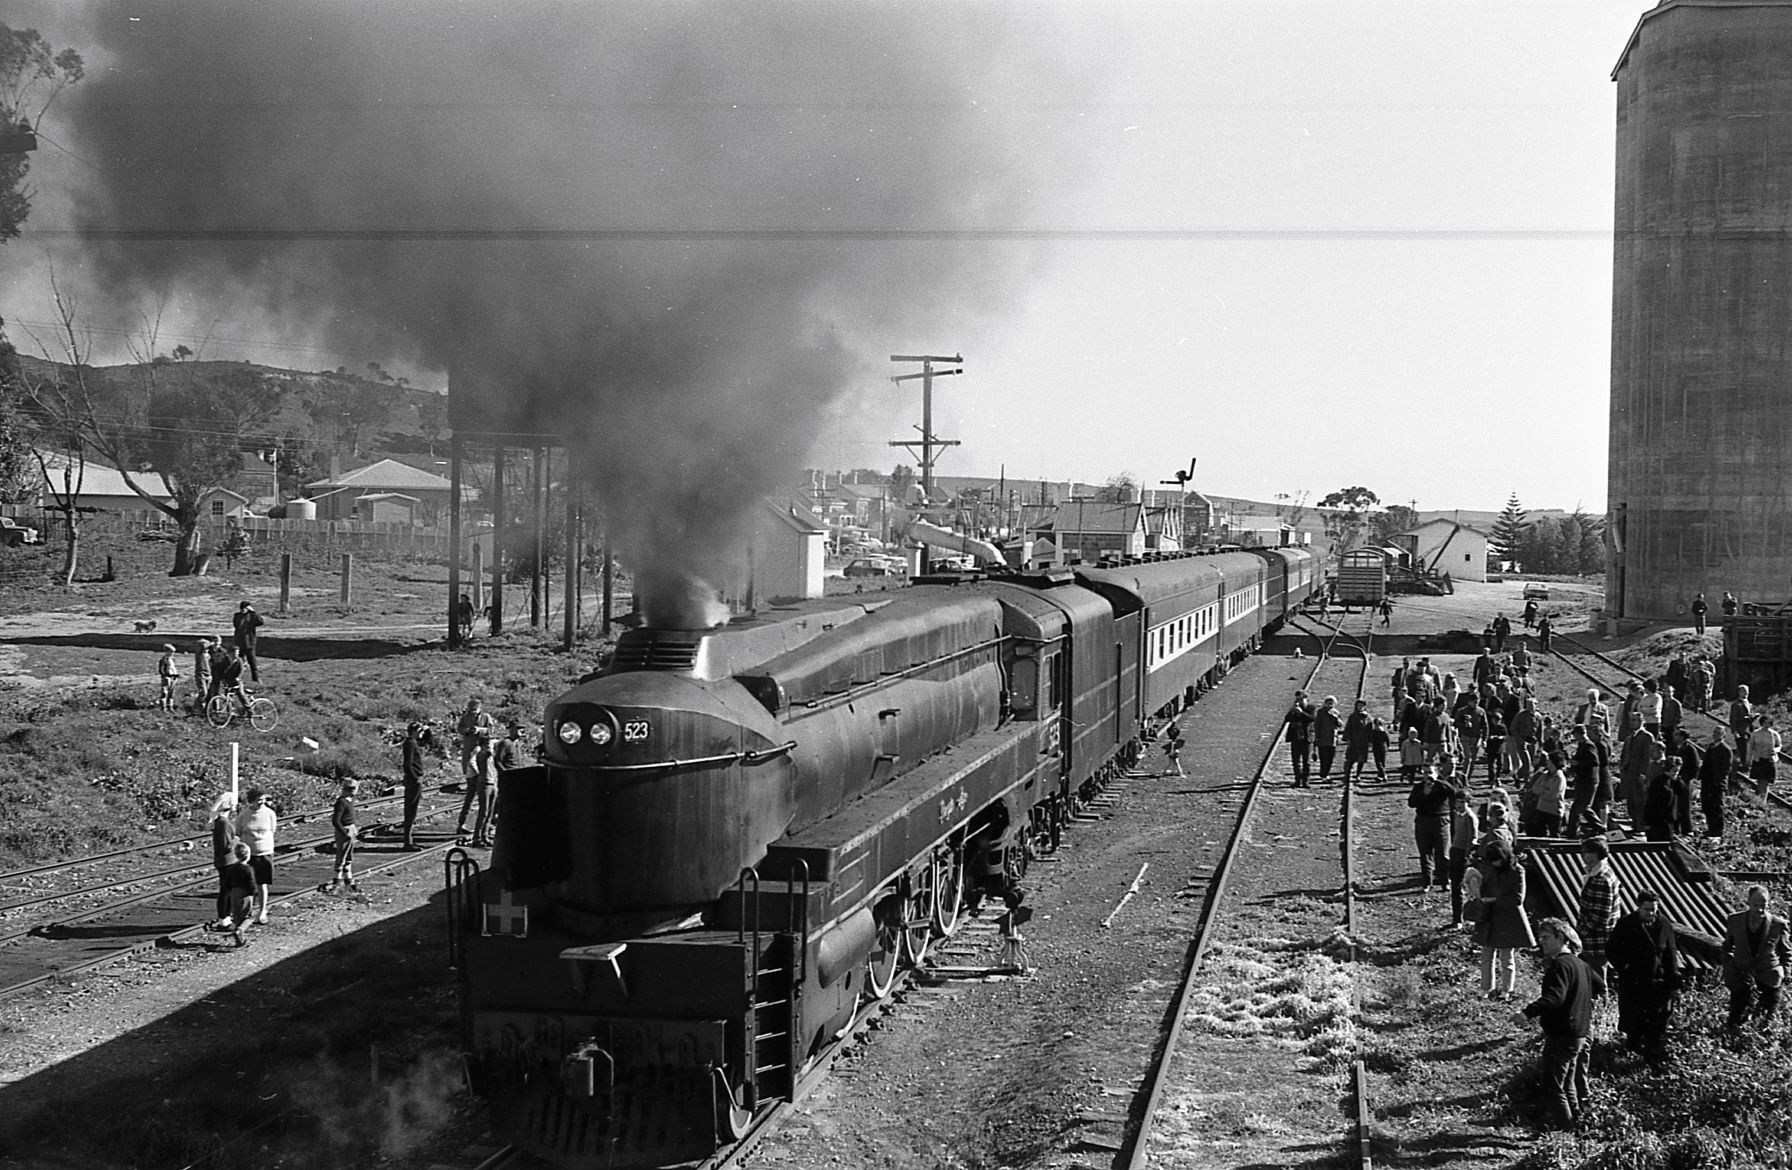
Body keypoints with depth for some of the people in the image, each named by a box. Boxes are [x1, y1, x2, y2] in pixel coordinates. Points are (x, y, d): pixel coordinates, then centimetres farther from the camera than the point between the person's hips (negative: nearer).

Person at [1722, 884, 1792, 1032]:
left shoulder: (1777, 924, -8)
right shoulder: (1735, 921, -5)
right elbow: (1727, 948, 11)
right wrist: (1729, 969, 3)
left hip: (1769, 980, -1)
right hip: (1741, 979, 1)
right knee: (1734, 1025, 1)